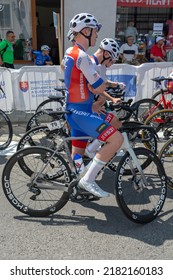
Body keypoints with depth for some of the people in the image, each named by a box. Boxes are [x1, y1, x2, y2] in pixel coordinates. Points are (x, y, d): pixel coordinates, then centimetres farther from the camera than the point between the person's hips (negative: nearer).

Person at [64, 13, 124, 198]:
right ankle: (88, 180, -11)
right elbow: (98, 87, -17)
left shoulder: (71, 53, 15)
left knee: (78, 153, 20)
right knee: (116, 139, -18)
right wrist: (109, 83, 3)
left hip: (75, 110, 11)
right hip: (81, 112, -11)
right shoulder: (81, 55, -17)